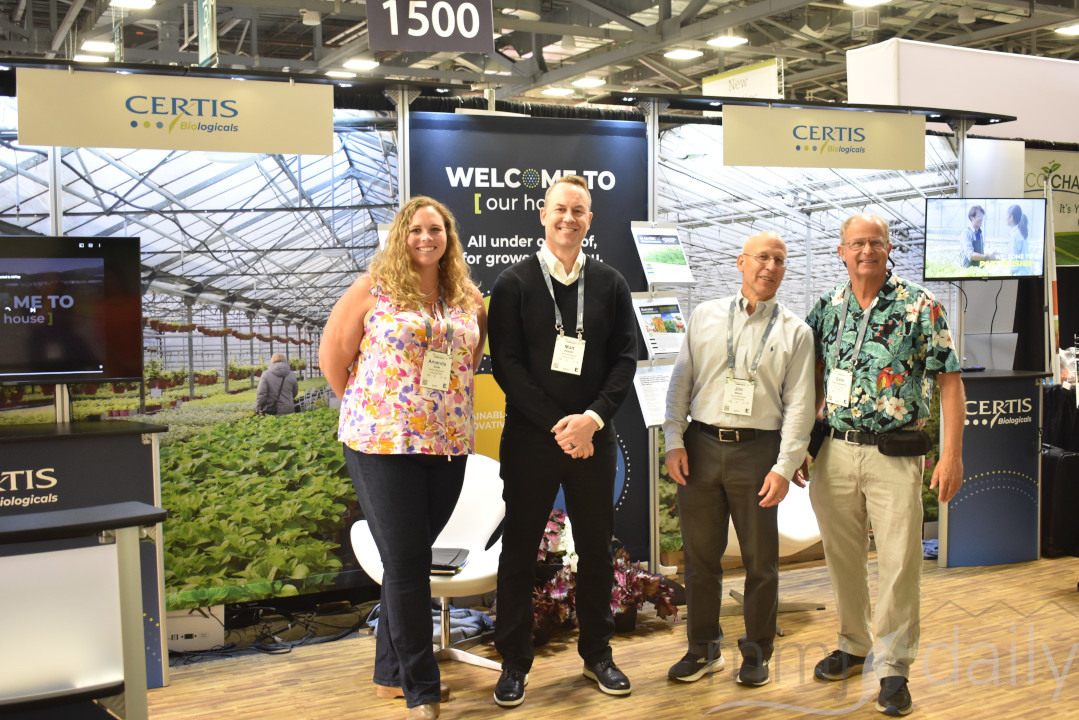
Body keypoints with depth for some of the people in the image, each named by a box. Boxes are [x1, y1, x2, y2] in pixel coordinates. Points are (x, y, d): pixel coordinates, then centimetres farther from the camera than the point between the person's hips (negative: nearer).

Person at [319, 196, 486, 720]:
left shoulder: (469, 299, 9)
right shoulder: (373, 289, -3)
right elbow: (333, 356, 1)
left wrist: (448, 403, 10)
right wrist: (368, 409, 4)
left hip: (448, 444, 4)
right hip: (383, 445, -4)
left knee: (411, 560, 12)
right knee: (405, 564, -1)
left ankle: (392, 674, 27)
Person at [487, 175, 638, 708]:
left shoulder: (610, 284, 6)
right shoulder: (513, 284, -2)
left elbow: (626, 358, 3)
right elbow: (506, 363, -7)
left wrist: (592, 418, -12)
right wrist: (557, 424, -13)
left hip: (593, 438, 2)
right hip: (530, 438, -2)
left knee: (596, 549, 11)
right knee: (519, 550, 6)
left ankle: (597, 653, 28)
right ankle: (515, 662, 19)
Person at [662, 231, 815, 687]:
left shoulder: (795, 332, 4)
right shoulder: (705, 317, 9)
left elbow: (799, 404, -1)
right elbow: (681, 381, 9)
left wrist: (785, 467, -9)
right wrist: (674, 440, -1)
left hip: (757, 450, -1)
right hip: (701, 446, 2)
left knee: (760, 559, 7)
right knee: (700, 555, 9)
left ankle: (757, 651, 25)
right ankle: (703, 649, 24)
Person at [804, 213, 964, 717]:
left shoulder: (920, 306, -5)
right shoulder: (826, 308, 6)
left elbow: (949, 380, -6)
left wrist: (952, 453, -12)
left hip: (895, 453, -3)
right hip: (834, 450, 4)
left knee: (899, 563, -1)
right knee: (842, 557, 13)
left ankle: (894, 666, 12)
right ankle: (852, 646, 31)